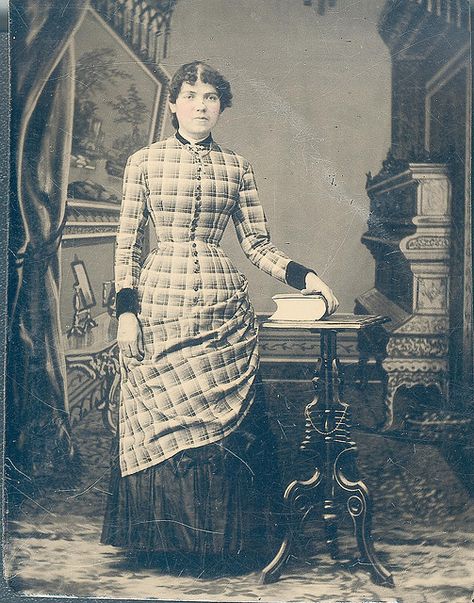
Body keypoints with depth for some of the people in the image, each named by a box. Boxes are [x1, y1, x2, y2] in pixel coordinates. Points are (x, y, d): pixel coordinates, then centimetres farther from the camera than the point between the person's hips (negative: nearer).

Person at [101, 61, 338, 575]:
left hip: (223, 304, 1)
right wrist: (126, 309, -4)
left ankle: (221, 542, 17)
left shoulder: (236, 167, 10)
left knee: (222, 424, 1)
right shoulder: (144, 161, 6)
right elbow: (127, 243, 5)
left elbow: (257, 245, 9)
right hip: (159, 301, -1)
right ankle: (167, 538, 19)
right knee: (160, 421, 2)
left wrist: (302, 276, -5)